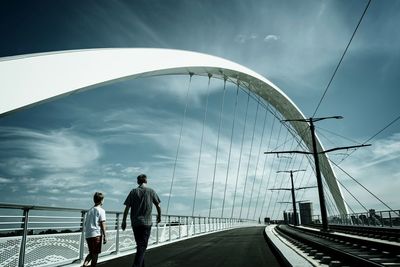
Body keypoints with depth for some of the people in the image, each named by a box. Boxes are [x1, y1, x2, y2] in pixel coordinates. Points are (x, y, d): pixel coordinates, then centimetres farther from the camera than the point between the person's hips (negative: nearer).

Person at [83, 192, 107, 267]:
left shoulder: (89, 210, 14)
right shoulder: (101, 210, -6)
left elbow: (86, 223, 17)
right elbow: (102, 224, -10)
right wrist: (105, 236, -8)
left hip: (88, 235, 7)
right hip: (96, 234, -6)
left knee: (91, 253, 18)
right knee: (95, 254, 4)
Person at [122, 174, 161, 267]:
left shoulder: (133, 192, 3)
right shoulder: (151, 191, 1)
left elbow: (127, 208, -1)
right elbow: (158, 206, 6)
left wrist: (124, 221, 6)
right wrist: (159, 216, 22)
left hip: (135, 223, 3)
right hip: (146, 223, -3)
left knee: (140, 245, 16)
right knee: (142, 246, -2)